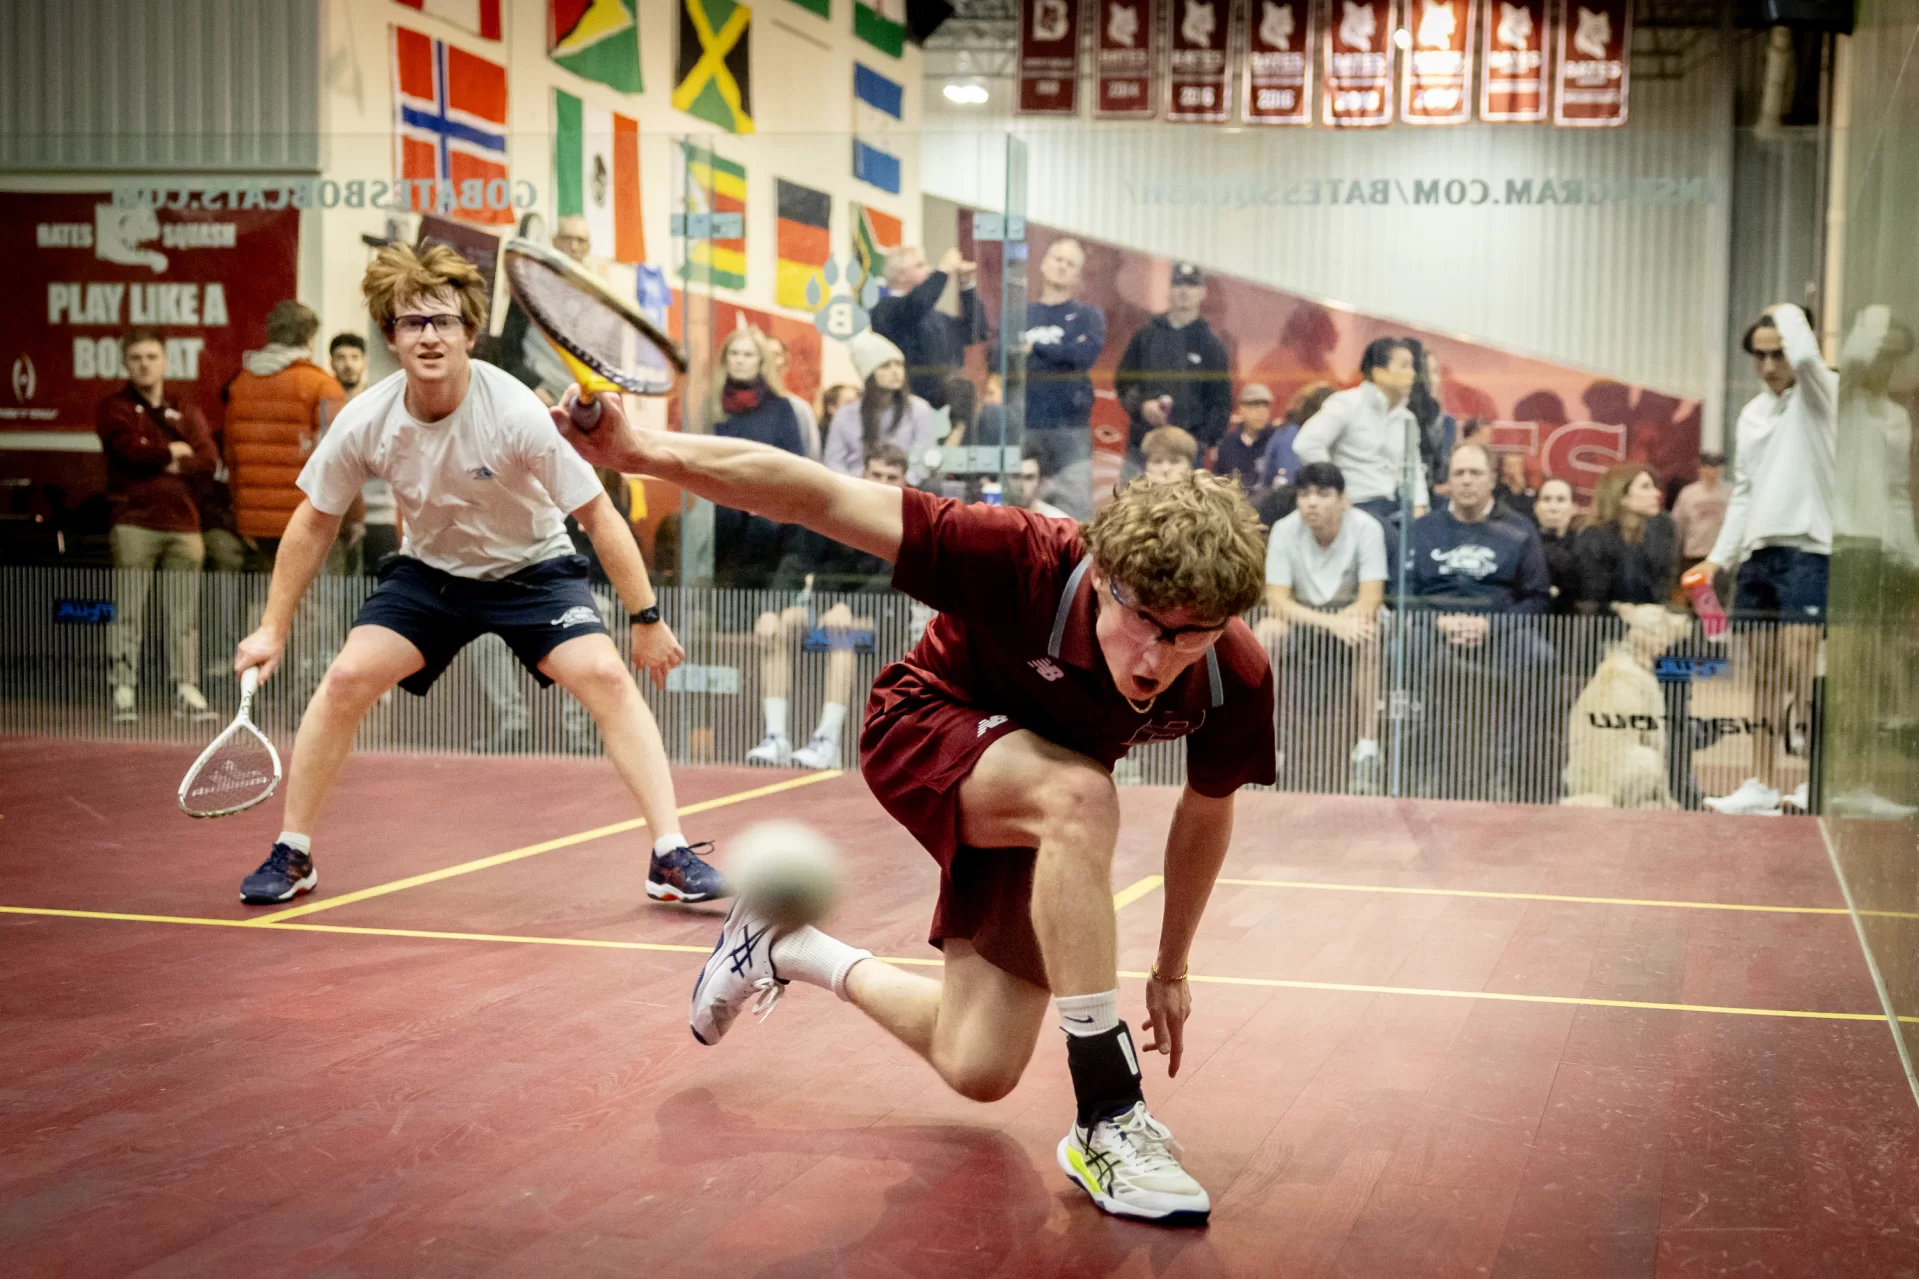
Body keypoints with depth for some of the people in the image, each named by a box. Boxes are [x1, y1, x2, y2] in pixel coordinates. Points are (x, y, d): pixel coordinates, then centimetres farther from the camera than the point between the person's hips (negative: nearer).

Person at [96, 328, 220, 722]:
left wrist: (177, 465, -12)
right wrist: (175, 450, 1)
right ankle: (123, 692, -3)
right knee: (128, 612, -6)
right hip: (134, 522, -3)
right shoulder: (114, 408, 8)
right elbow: (132, 448, -11)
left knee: (184, 614, 3)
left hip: (183, 523, 3)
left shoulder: (186, 413, 18)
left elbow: (208, 459, 3)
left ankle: (187, 690, 7)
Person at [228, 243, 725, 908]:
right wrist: (273, 629, 0)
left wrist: (646, 620, -18)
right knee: (346, 678, -14)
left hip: (533, 567, -2)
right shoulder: (365, 421, -19)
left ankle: (671, 857, -16)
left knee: (607, 677, -23)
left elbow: (598, 516, -20)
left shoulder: (517, 413, -29)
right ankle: (292, 856, 4)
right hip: (428, 571, 3)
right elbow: (314, 524, -2)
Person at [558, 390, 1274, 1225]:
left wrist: (1171, 972, 5)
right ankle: (1107, 1117, -29)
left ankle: (789, 947, 30)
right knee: (1078, 797, -39)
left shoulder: (1236, 682, -26)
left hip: (1036, 821, 5)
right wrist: (641, 452, -46)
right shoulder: (1026, 562, -38)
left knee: (976, 1072, 4)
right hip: (925, 725, -5)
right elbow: (821, 498, -36)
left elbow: (1205, 814, -5)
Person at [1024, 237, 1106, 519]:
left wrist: (1037, 347, -6)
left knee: (1076, 506, -8)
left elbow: (1087, 354, -10)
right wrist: (1064, 353, -10)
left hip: (1071, 429, -1)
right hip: (1024, 426, 1)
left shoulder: (1088, 316, 9)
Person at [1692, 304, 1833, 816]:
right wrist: (1719, 557, 14)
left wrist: (1787, 313, -7)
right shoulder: (1751, 414, 17)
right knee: (1763, 672, 8)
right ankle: (1762, 784, 14)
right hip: (1757, 553, 7)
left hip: (1808, 549, -7)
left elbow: (1806, 356, -26)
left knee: (1797, 664, -14)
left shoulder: (1820, 394, -3)